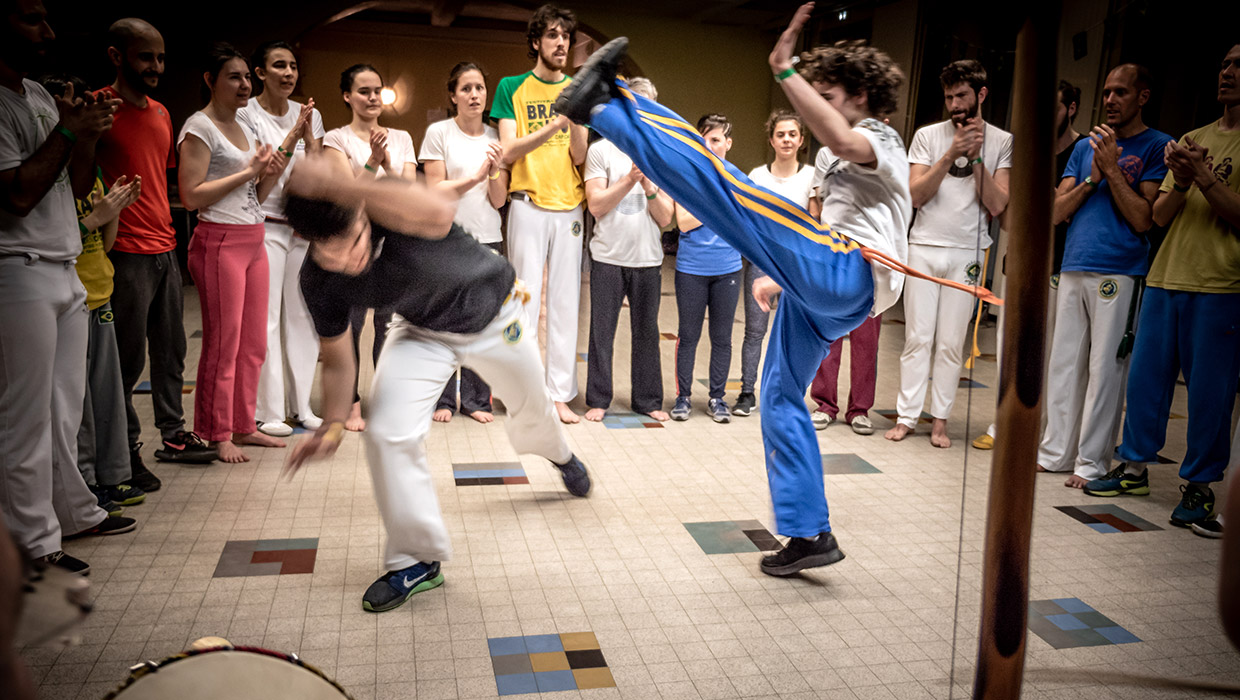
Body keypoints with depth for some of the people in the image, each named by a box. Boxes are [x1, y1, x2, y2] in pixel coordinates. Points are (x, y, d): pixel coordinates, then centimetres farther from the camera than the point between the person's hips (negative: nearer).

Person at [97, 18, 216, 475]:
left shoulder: (161, 113, 15)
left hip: (165, 249, 8)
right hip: (127, 254, -8)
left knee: (171, 350, 13)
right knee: (128, 356, -1)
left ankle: (173, 435, 25)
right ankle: (126, 451, 10)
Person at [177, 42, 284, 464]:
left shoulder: (244, 129, 17)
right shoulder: (200, 127, -7)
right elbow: (192, 195, -16)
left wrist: (270, 177, 1)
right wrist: (248, 171, -13)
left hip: (253, 240, 8)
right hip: (219, 242, -8)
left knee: (253, 344, 10)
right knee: (223, 345, -2)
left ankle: (243, 426, 21)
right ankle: (217, 434, 10)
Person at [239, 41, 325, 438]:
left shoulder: (309, 115, 9)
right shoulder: (246, 116, -4)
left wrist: (309, 138, -11)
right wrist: (292, 135, -18)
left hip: (303, 226, 5)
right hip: (265, 227, -5)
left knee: (302, 316, 7)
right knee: (265, 319, -4)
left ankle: (300, 406, 18)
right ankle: (267, 412, 4)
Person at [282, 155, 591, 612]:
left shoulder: (391, 204, -38)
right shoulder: (318, 281, -25)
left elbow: (440, 212, -64)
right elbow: (337, 357, -10)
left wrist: (336, 187, -66)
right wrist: (332, 424, -22)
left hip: (495, 314, -2)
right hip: (423, 331, 2)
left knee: (532, 410, 20)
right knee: (387, 432, -18)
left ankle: (559, 454, 60)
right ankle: (417, 561, 2)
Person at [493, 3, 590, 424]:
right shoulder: (512, 88, 4)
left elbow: (579, 156, 2)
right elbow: (509, 152, -6)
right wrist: (555, 124, -19)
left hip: (570, 207, 3)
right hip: (529, 206, -3)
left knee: (566, 302, 4)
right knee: (526, 298, -2)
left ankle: (560, 394, 11)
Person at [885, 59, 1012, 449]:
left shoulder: (1001, 142, 4)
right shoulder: (928, 136, 5)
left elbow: (997, 206, -5)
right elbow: (915, 195, -4)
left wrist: (975, 157, -11)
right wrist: (950, 156, -14)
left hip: (967, 254, 0)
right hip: (925, 247, 0)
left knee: (951, 343, 3)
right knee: (917, 338, 0)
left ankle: (940, 419, 12)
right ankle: (907, 416, 8)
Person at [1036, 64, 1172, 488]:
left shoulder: (1157, 146, 2)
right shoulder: (1085, 147, 16)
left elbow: (1144, 220, -7)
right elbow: (1055, 213, 10)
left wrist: (1112, 170, -10)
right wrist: (1091, 179, -4)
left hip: (1119, 273, -5)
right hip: (1073, 269, 5)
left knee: (1105, 369, -4)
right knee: (1064, 364, 8)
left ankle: (1091, 462, 4)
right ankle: (1056, 452, 18)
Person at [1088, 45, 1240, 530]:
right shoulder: (1192, 141, 16)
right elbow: (1159, 216, 11)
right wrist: (1182, 181, -8)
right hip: (1165, 278, 5)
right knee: (1145, 377, 9)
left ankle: (1199, 485, 13)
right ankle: (1135, 467, 22)